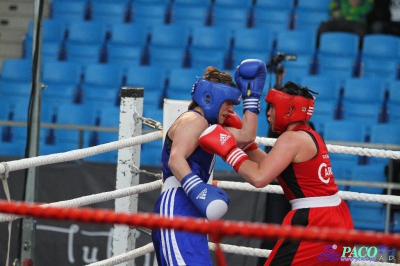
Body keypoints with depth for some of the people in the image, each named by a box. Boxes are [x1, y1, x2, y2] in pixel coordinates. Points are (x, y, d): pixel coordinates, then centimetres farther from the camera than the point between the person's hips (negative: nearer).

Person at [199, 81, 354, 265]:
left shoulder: (292, 138, -12)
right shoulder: (308, 136, 17)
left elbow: (259, 178, -21)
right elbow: (269, 165, 24)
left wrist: (228, 150, -12)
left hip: (314, 222, -10)